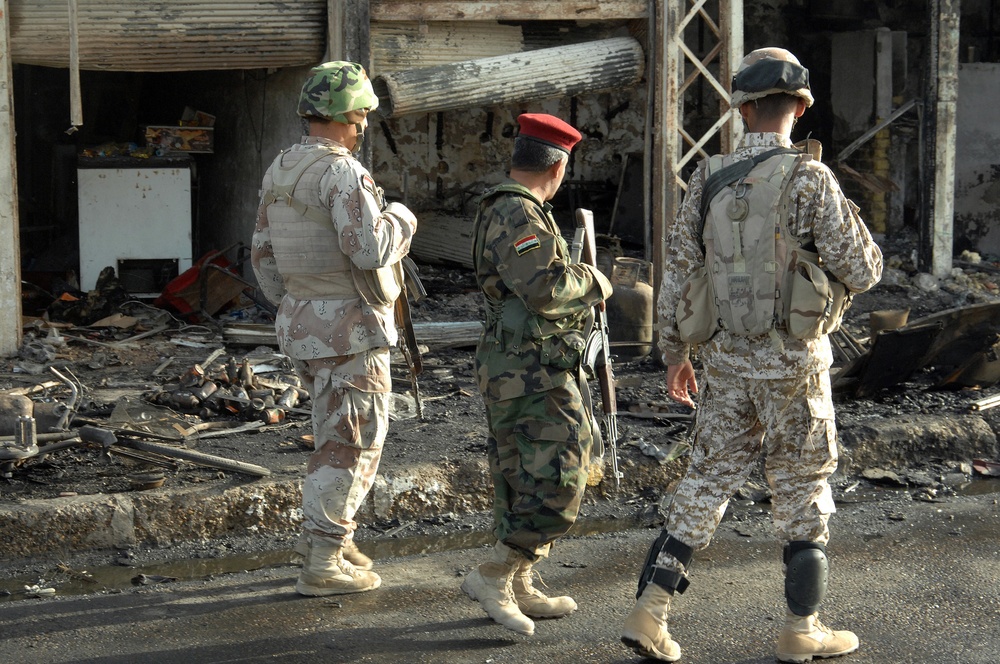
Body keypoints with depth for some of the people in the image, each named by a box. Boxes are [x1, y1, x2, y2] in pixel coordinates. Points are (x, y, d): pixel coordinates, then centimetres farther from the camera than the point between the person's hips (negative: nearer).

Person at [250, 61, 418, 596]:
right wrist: (400, 219, -7)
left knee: (339, 431, 23)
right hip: (350, 326, -9)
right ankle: (323, 565, 3)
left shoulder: (280, 170, 9)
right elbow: (371, 249, -27)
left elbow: (264, 255, 15)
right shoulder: (341, 172, -18)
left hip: (303, 325, 9)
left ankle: (323, 536, 30)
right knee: (351, 443, 0)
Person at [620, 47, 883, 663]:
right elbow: (861, 272, -10)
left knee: (709, 480, 11)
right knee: (803, 489, 9)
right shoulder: (811, 177, -13)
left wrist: (675, 353, 16)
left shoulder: (709, 176, 1)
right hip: (792, 358, -4)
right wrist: (854, 225, 12)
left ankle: (650, 612, 5)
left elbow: (679, 270, 5)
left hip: (727, 357, 4)